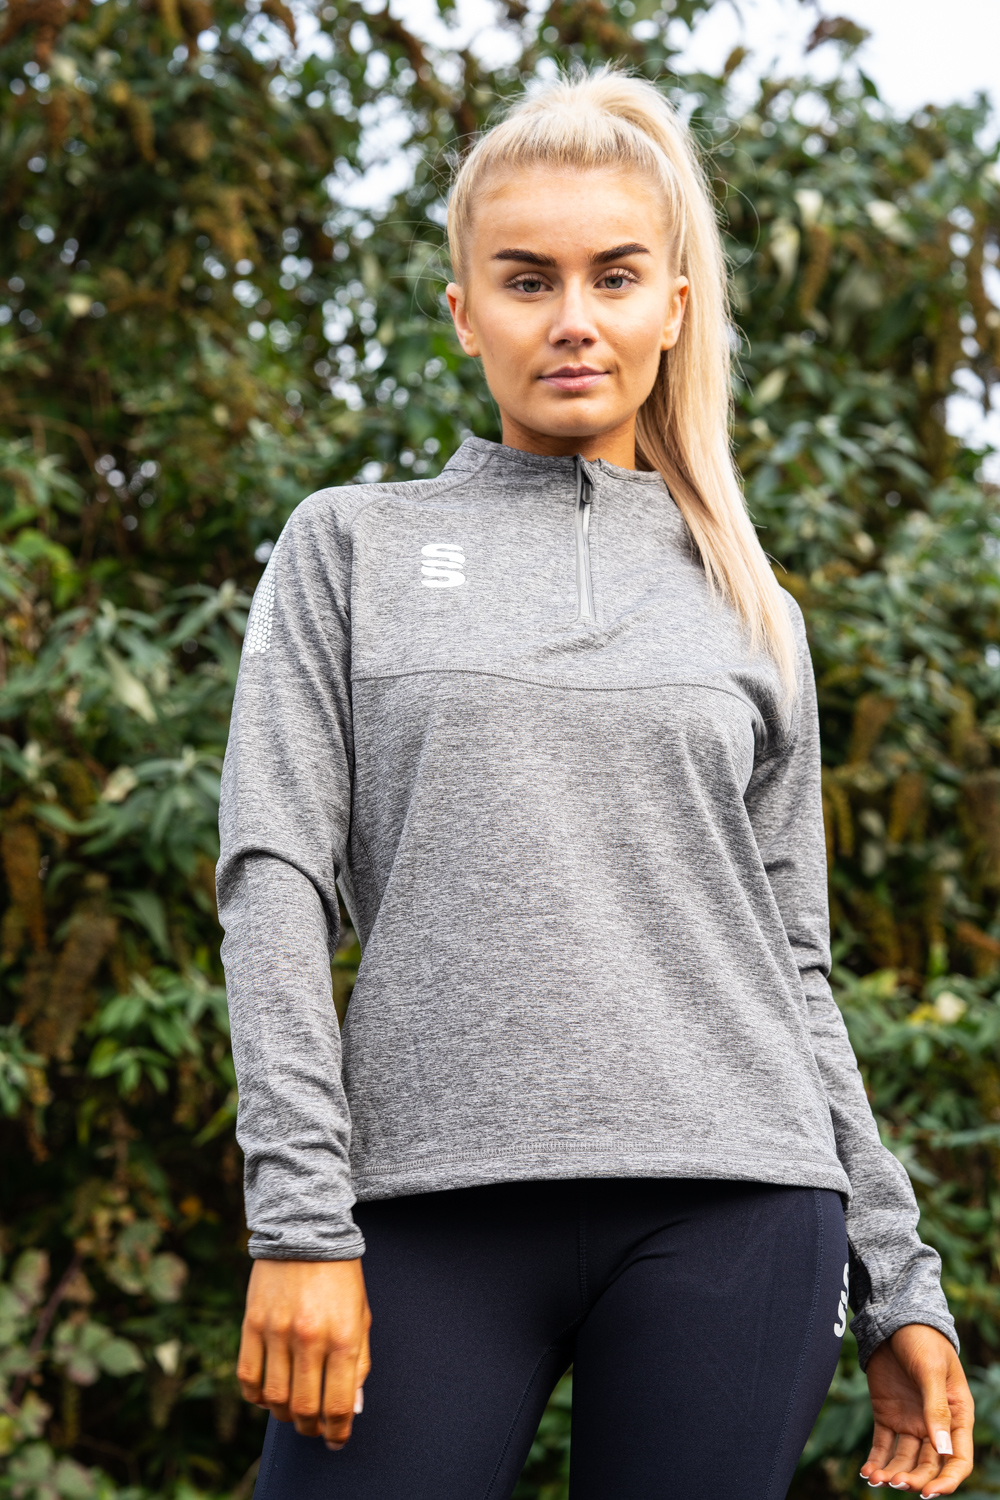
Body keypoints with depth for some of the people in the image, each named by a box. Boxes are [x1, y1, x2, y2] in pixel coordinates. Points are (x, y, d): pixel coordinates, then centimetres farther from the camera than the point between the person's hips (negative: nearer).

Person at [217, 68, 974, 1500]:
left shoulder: (747, 610, 17)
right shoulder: (351, 547, 11)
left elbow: (793, 964, 17)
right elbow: (275, 877, 1)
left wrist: (896, 1279, 12)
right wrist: (301, 1220, -10)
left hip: (733, 1208, 2)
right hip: (437, 1195, -1)